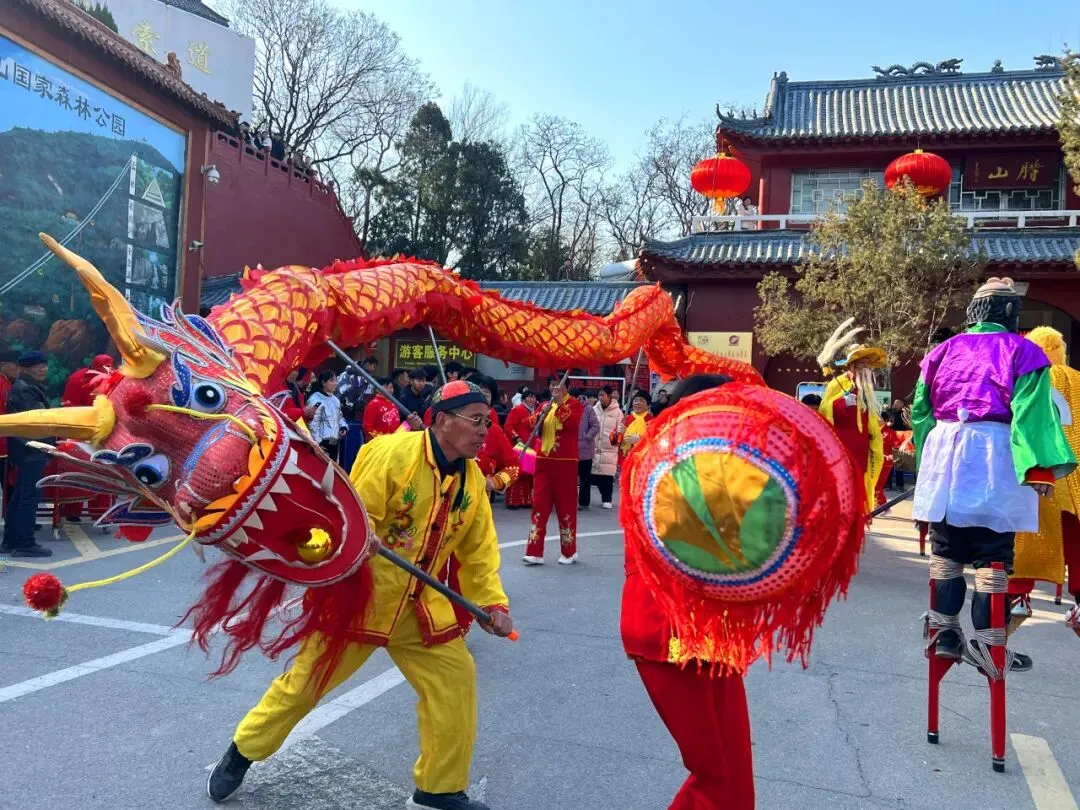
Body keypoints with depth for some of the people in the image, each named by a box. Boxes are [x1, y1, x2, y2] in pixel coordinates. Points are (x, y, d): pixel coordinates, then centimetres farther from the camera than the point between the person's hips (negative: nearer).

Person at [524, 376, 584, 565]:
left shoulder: (575, 404, 0)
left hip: (565, 461, -5)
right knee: (539, 504, 1)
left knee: (566, 505, 2)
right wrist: (542, 413, -12)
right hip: (543, 460, 5)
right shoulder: (544, 404, 16)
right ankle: (534, 552, 3)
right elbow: (532, 425, 5)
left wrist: (560, 404, -20)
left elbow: (573, 424, -18)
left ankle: (569, 552, 14)